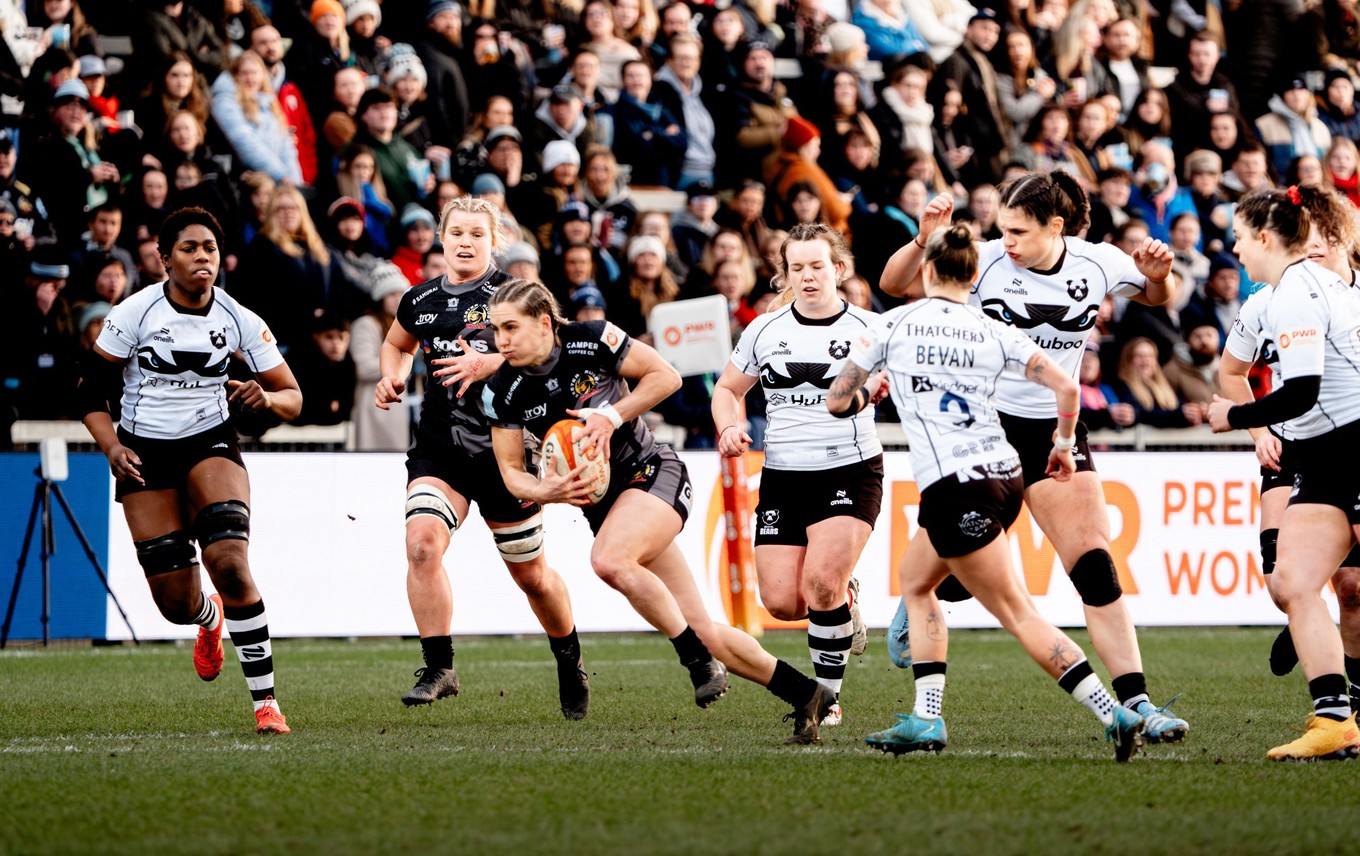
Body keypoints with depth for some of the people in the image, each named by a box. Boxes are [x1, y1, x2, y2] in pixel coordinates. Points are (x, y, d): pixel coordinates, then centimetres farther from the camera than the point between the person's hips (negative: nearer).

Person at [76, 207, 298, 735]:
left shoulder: (239, 321, -4)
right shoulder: (134, 314, -8)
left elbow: (293, 398, 2)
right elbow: (91, 388, 0)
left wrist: (267, 399, -22)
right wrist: (111, 447, -15)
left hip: (210, 443, 0)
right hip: (144, 453, 0)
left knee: (229, 562, -26)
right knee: (175, 602, -3)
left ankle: (265, 700, -16)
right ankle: (211, 618, 39)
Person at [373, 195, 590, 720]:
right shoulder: (420, 301, 8)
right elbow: (397, 344, 28)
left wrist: (487, 364, -29)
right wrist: (392, 378, 7)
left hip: (502, 449, -3)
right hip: (438, 449, 3)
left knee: (531, 574, 10)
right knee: (421, 542, -24)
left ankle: (571, 666, 35)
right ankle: (438, 668, -17)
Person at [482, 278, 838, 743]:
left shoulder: (592, 340, -15)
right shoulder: (502, 392, -5)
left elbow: (667, 376, -7)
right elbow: (511, 471, 2)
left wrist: (612, 416, -18)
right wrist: (544, 491, -19)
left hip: (653, 474, -5)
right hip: (601, 500, 5)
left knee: (609, 560, -35)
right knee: (700, 629, -1)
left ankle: (699, 661, -20)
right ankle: (806, 694, 10)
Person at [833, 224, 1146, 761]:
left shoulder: (893, 324, 1)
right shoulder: (996, 333, 9)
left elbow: (837, 401, 8)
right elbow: (1065, 386, 0)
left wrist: (867, 392, 30)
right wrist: (1063, 446, 16)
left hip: (955, 489, -6)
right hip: (1005, 475, 6)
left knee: (1018, 615, -2)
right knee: (915, 580, 20)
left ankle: (1114, 715, -9)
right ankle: (925, 719, 11)